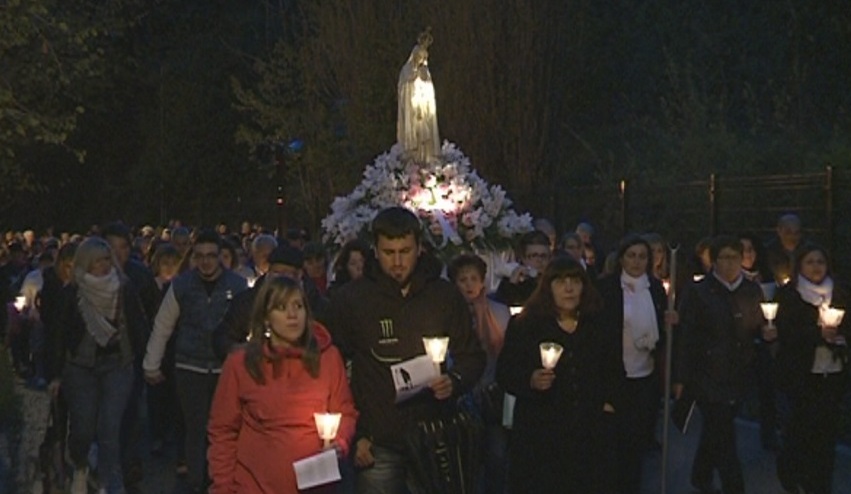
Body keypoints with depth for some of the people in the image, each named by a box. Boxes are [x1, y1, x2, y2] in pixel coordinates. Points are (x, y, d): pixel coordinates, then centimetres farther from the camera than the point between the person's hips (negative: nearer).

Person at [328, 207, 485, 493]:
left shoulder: (445, 295, 4)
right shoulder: (349, 300, -1)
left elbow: (473, 356, 11)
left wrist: (455, 382, -11)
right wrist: (353, 436, -2)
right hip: (378, 446, -1)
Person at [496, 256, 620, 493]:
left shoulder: (599, 327, 11)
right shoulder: (525, 325, 0)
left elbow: (614, 372, 20)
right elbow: (504, 372, -3)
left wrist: (609, 401, 4)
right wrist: (530, 381, -21)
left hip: (588, 432, 3)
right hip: (539, 433, -3)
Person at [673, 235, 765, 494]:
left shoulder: (752, 290, 6)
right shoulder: (699, 292, -7)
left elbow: (759, 328, 15)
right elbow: (686, 336, -9)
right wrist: (681, 377, -10)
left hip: (739, 374, 5)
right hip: (708, 375, -5)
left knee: (716, 431, 16)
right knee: (723, 436, -5)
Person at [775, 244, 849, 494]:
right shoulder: (788, 295, -2)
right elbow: (785, 333, -10)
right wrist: (819, 334, -20)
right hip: (801, 372, -3)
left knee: (827, 428, 2)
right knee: (808, 425, -4)